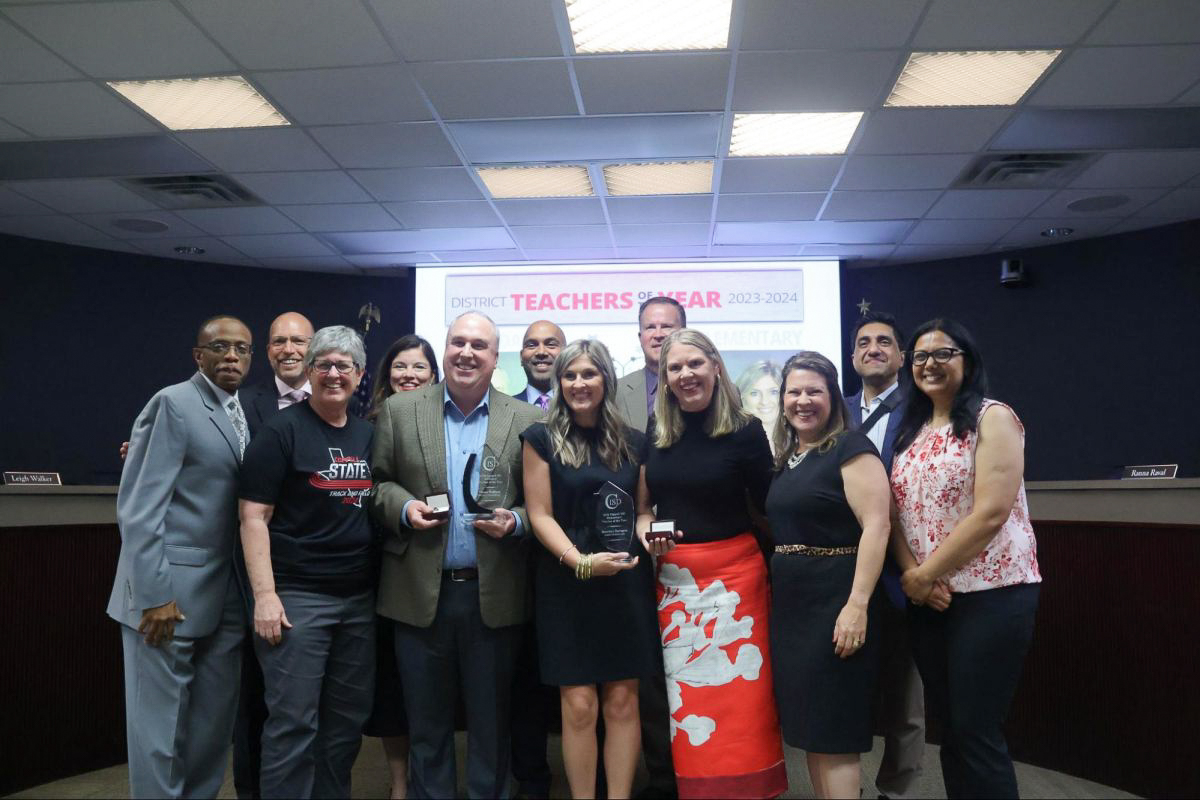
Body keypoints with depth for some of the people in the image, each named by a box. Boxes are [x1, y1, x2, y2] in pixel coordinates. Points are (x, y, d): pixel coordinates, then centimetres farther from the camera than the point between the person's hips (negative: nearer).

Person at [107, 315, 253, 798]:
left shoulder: (244, 414, 12)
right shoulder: (173, 404, -9)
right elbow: (138, 507, -14)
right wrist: (155, 593, -18)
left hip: (226, 595, 7)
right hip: (171, 592, -7)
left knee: (214, 720, 14)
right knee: (161, 722, 5)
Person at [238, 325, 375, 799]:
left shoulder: (369, 435, 10)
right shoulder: (282, 431, -6)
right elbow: (253, 517, -10)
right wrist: (265, 595, -16)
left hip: (360, 598, 6)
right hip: (297, 597, -6)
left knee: (349, 719, 13)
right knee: (294, 722, -1)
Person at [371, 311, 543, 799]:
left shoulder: (526, 420, 2)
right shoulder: (399, 411, 3)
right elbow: (376, 482, 7)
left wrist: (515, 522, -15)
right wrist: (403, 507, -12)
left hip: (494, 595, 0)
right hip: (421, 594, 1)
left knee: (491, 723, 13)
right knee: (426, 723, 14)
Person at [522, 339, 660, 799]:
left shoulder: (632, 442, 8)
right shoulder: (542, 438, -2)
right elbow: (540, 515, -6)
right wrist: (580, 560, -19)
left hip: (626, 582, 3)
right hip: (567, 584, -2)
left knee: (622, 701, 5)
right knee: (579, 705, -1)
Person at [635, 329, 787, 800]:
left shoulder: (745, 429, -7)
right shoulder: (655, 432, 5)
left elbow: (769, 505, -1)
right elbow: (642, 502, 12)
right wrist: (645, 531, -7)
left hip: (732, 572, -4)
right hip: (673, 577, 4)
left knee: (737, 693, 1)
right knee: (686, 697, 11)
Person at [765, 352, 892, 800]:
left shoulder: (850, 448, -9)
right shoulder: (785, 459, 14)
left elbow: (876, 526, -17)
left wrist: (857, 605, -24)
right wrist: (774, 597, 11)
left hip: (835, 601, -8)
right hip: (789, 603, 8)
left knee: (833, 727, -3)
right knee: (806, 723, 13)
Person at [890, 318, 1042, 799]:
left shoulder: (992, 418, -8)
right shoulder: (911, 430, 13)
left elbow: (991, 513, -17)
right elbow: (896, 512, 9)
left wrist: (926, 574, -13)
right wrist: (910, 573, -8)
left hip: (990, 595, -6)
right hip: (927, 600, 7)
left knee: (976, 732, -2)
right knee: (949, 727, 14)